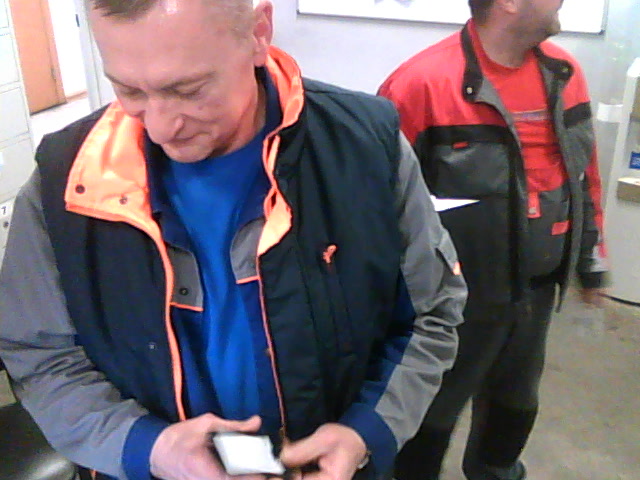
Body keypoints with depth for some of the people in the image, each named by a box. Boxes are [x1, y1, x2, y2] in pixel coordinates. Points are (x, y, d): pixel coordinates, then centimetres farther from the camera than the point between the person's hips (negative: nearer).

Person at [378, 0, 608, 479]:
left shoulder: (564, 72, -1)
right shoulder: (423, 82, -23)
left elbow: (584, 171, 11)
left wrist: (591, 260, 16)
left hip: (537, 289, 7)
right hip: (455, 296, -6)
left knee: (517, 398, 27)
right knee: (435, 408, 15)